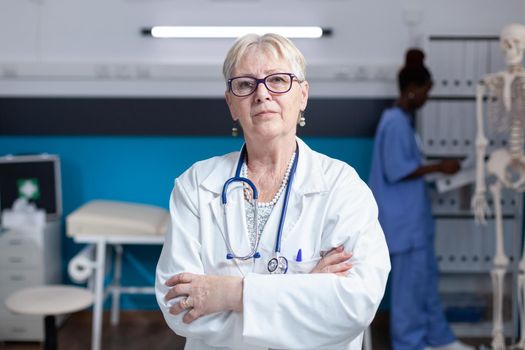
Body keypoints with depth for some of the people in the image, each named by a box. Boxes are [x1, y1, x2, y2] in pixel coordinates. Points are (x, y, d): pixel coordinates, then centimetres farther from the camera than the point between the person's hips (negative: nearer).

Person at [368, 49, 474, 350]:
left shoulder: (403, 119, 12)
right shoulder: (396, 123, -19)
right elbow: (397, 171, -23)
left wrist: (435, 168, 10)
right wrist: (439, 167, -17)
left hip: (413, 214, 10)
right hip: (404, 217, -10)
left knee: (427, 275, 17)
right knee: (410, 279, 0)